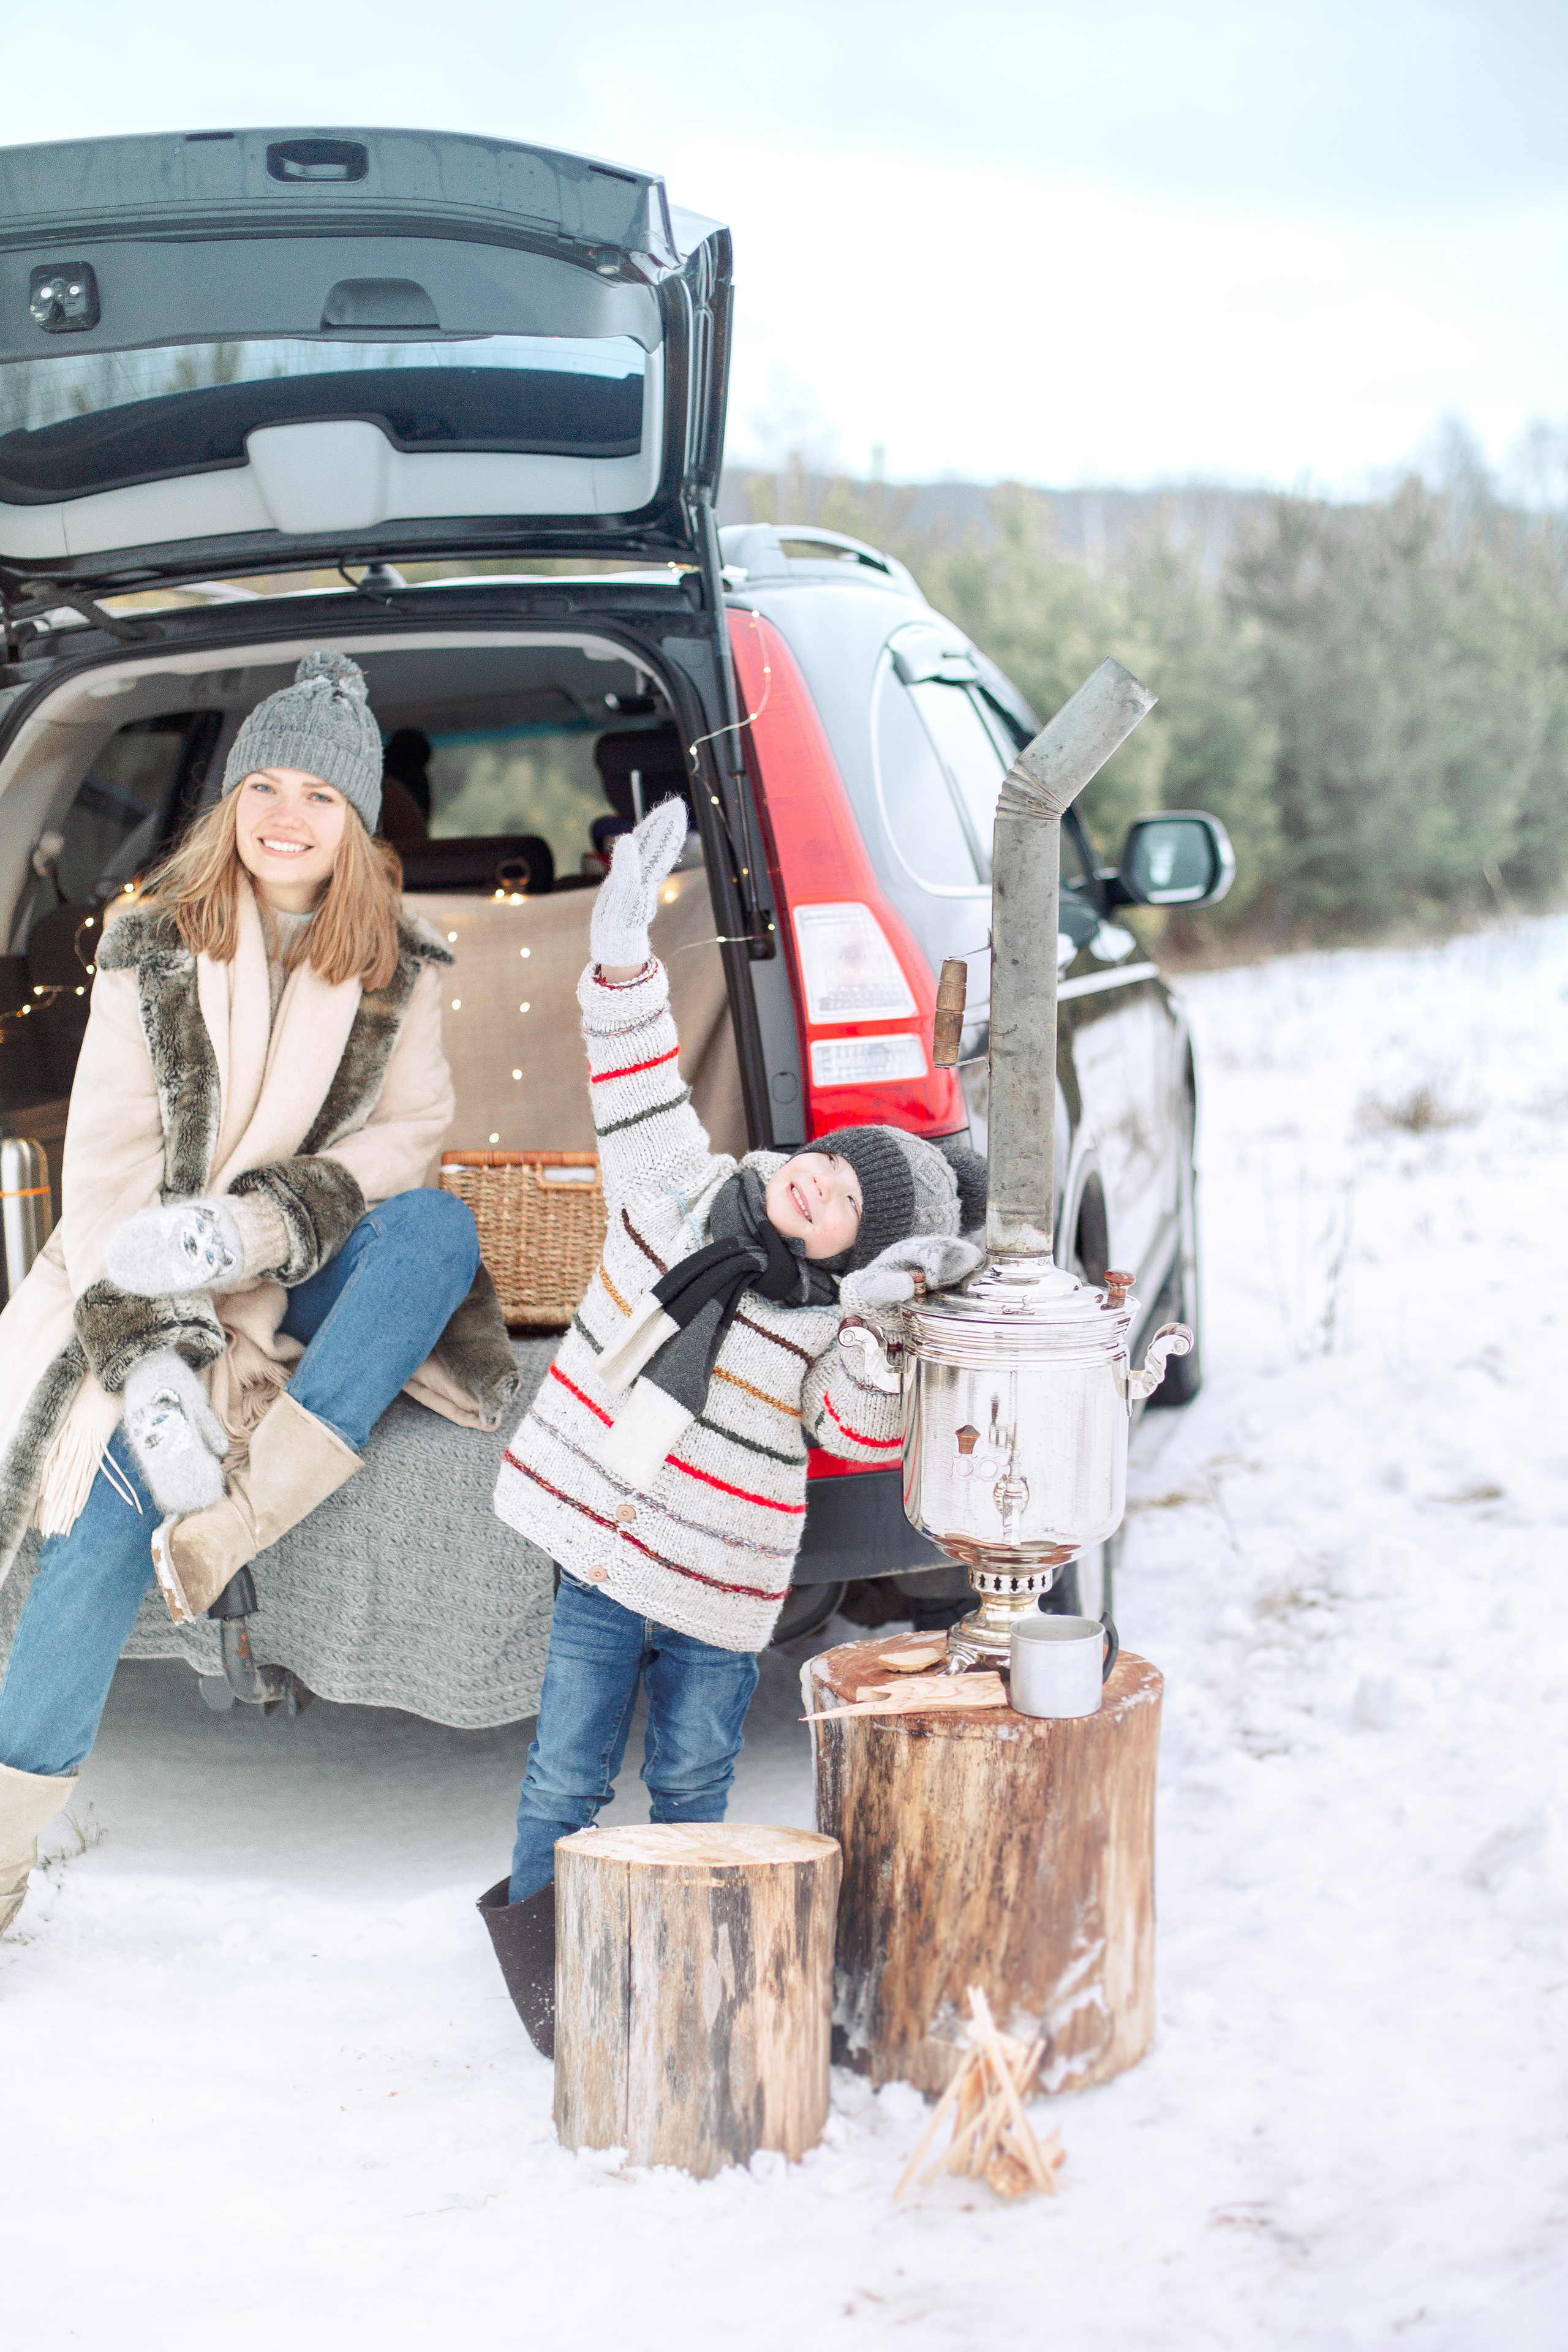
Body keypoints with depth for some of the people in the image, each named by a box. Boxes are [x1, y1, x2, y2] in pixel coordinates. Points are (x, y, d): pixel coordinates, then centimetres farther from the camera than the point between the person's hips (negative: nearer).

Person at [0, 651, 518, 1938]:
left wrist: (268, 1220, -22)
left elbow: (412, 1132, -3)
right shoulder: (153, 950, -2)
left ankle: (238, 1522, -34)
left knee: (439, 1225, -29)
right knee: (109, 1520, -24)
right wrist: (158, 1359, -21)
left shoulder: (401, 970, 3)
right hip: (154, 1292, -1)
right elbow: (105, 1160, -7)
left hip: (306, 1282, 2)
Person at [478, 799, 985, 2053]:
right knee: (571, 1766, 4)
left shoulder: (837, 1317, -6)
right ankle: (535, 1915, 28)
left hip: (719, 1581, -1)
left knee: (693, 1773, 10)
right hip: (605, 1536, 1)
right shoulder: (680, 1188, -3)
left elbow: (864, 1435, -14)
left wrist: (884, 1318, -23)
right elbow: (640, 1081, -1)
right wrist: (624, 957, -12)